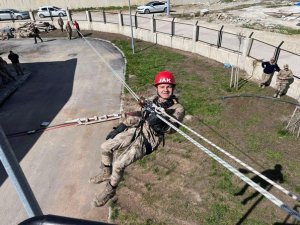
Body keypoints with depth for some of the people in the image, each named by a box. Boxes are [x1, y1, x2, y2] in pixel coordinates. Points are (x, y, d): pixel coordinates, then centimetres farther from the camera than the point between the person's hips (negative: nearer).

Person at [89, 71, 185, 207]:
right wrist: (119, 128, 9)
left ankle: (110, 190, 16)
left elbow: (171, 128, -18)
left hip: (148, 139, -6)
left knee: (118, 165, -15)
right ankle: (106, 173, 35)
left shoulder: (177, 108, -5)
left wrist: (160, 122, -38)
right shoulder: (152, 101, 13)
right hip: (135, 130, 7)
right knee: (105, 147, 7)